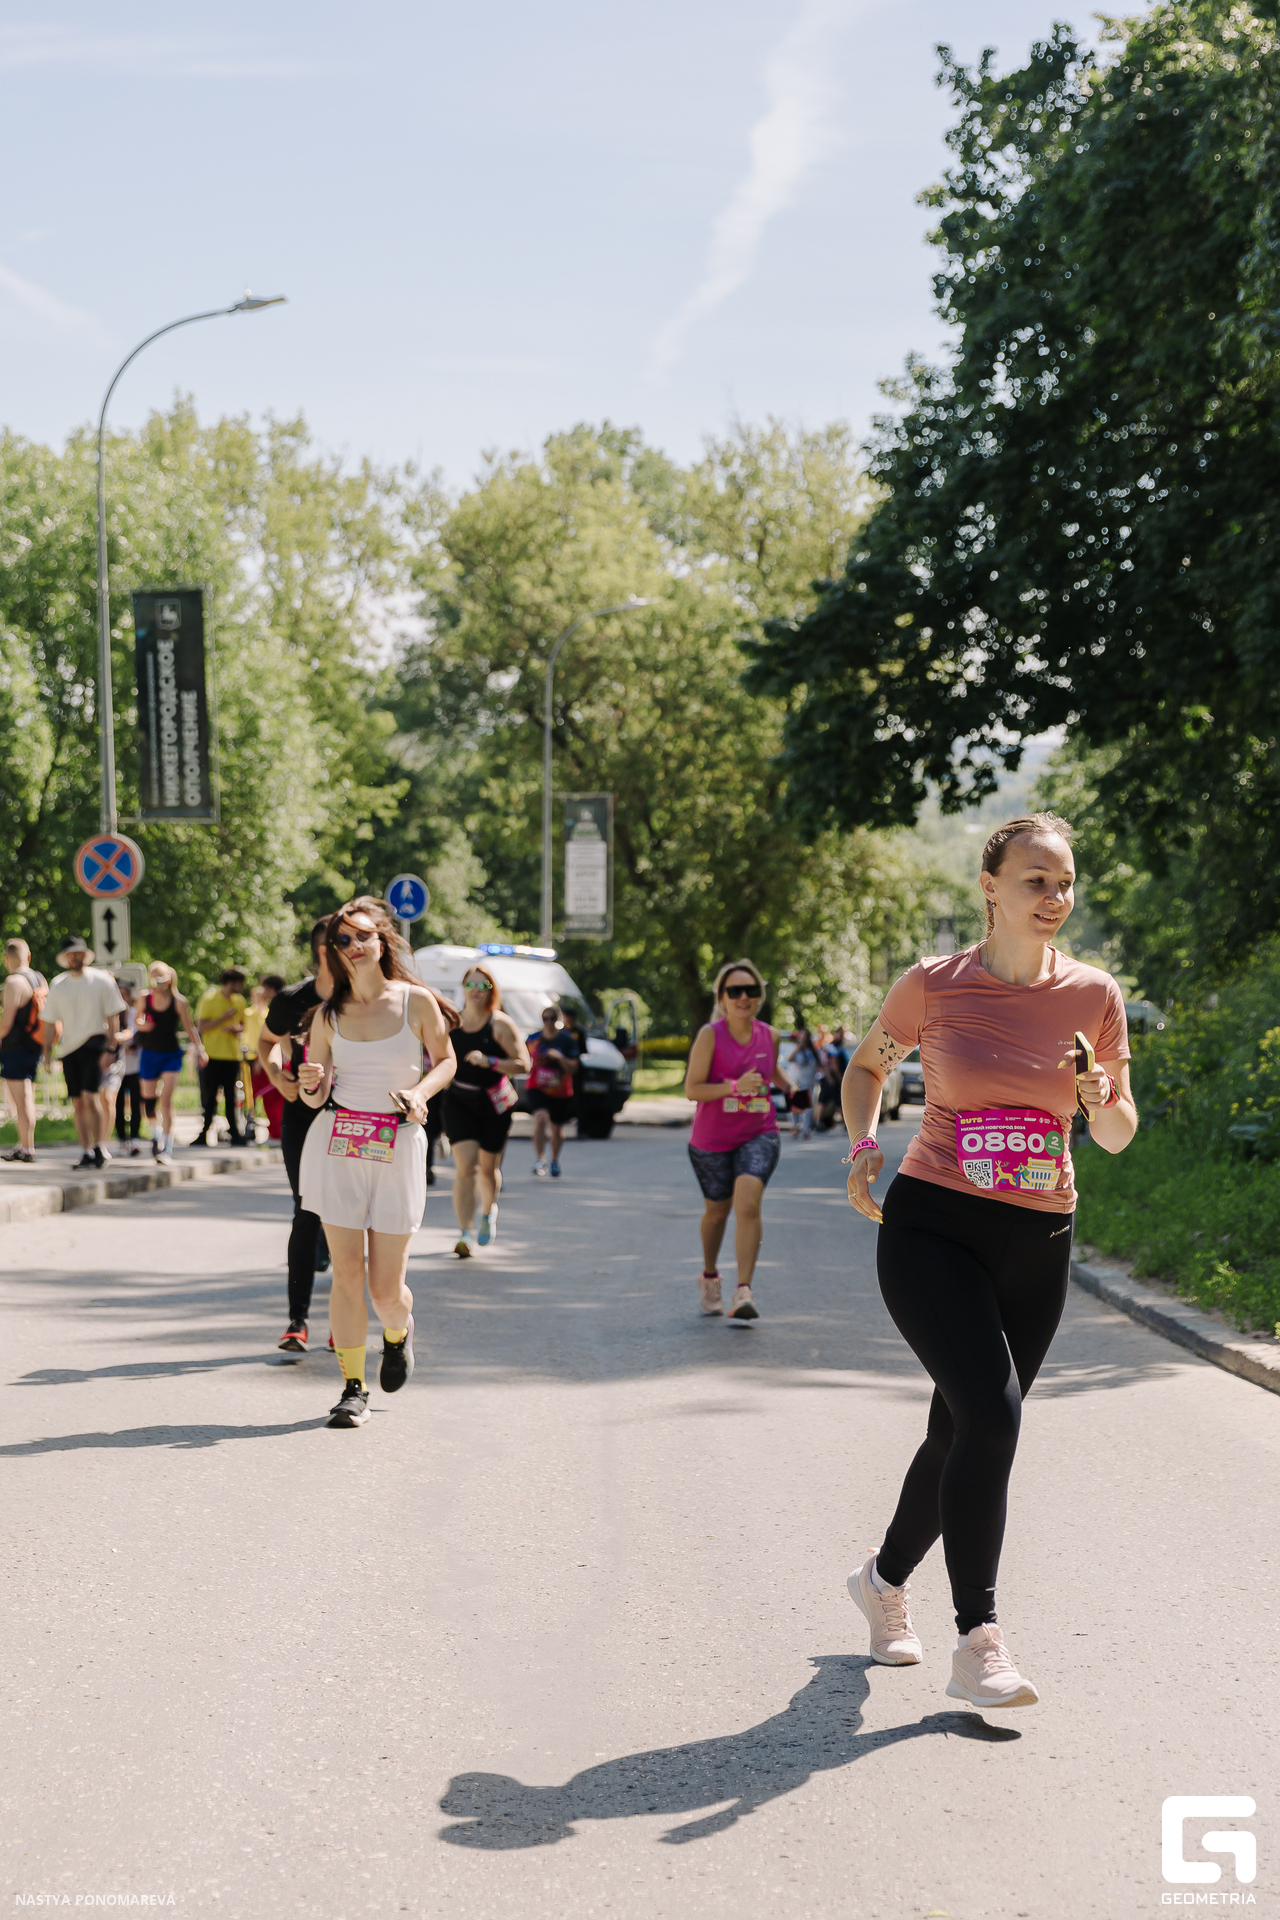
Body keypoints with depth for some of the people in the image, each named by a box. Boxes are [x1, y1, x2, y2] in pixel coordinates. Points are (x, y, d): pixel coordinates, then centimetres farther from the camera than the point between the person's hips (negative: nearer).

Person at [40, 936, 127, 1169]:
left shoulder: (102, 981, -1)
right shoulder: (58, 985, 8)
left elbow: (113, 1017, -2)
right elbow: (50, 1022, 12)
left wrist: (109, 1049, -9)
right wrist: (47, 1051, 6)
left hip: (94, 1045, -4)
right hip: (69, 1048, 4)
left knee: (89, 1096, -18)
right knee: (77, 1103, 5)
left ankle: (99, 1146, -6)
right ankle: (86, 1152, 12)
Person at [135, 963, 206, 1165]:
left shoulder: (179, 1002, -11)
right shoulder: (145, 998, -5)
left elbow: (189, 1027, -2)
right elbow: (138, 1019, 10)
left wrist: (200, 1050, -8)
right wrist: (142, 1025, -13)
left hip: (171, 1055, -3)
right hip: (149, 1054, 3)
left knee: (166, 1099, -13)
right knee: (148, 1099, 7)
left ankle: (166, 1148, -9)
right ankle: (156, 1133, 38)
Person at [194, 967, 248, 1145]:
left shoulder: (240, 1001, 12)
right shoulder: (209, 999, -4)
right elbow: (201, 1026, -8)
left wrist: (237, 1028, -3)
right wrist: (224, 1018, -17)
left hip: (232, 1055, 4)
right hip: (212, 1055, -4)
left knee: (230, 1097, 4)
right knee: (209, 1097, -3)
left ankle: (235, 1133, 5)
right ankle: (203, 1134, 3)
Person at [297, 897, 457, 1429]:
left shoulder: (417, 1001, -2)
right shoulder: (329, 1015, 3)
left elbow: (445, 1060, 12)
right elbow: (313, 1095, 8)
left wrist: (419, 1090, -8)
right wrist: (310, 1084, -15)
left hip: (397, 1148, -1)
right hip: (336, 1145, 1)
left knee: (386, 1289, 1)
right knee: (347, 1272, -3)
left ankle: (399, 1332, 37)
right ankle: (353, 1388, 9)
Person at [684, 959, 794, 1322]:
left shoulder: (768, 1035, 1)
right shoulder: (710, 1035, -11)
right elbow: (691, 1089, -16)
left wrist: (788, 1086, 6)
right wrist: (735, 1085, -27)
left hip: (759, 1135, 1)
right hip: (711, 1139, -1)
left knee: (748, 1203, -21)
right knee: (717, 1211, 15)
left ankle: (743, 1292, -23)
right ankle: (709, 1276, 43)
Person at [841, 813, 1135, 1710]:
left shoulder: (1094, 995, 3)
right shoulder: (934, 986, -4)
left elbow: (1118, 1137, 10)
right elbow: (867, 1066, 14)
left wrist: (1105, 1101, -13)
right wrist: (864, 1143, -4)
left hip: (1037, 1244, 4)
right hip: (933, 1229, -4)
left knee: (963, 1434, 12)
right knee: (990, 1412, -21)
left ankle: (886, 1577, 39)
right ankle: (978, 1644, -15)